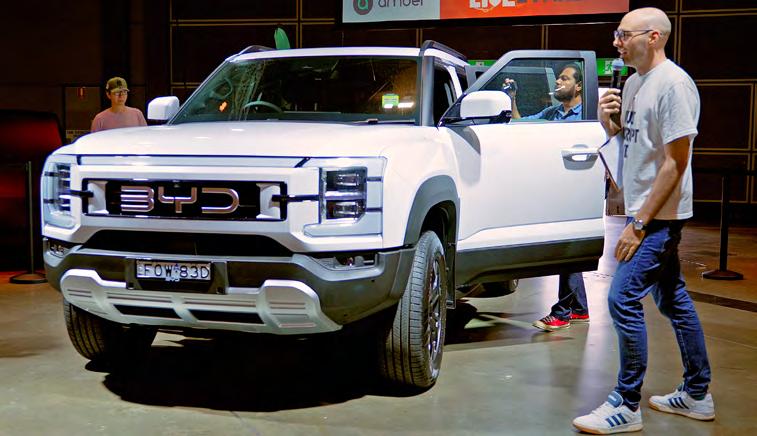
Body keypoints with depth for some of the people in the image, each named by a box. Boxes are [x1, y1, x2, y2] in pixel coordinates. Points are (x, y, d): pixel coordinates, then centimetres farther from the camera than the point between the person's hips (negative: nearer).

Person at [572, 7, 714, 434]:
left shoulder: (673, 84, -18)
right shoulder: (634, 83, 10)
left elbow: (676, 163, -21)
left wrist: (639, 224, -21)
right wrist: (607, 118, 1)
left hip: (658, 216, -9)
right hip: (646, 211, 9)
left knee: (624, 299, -11)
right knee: (673, 299, 15)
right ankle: (698, 395, 27)